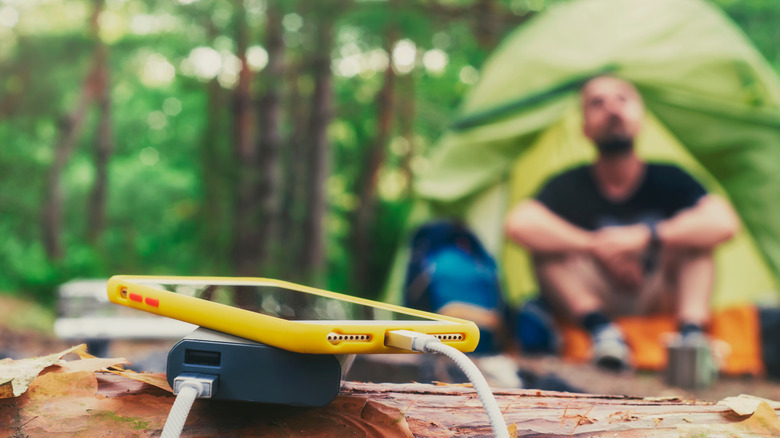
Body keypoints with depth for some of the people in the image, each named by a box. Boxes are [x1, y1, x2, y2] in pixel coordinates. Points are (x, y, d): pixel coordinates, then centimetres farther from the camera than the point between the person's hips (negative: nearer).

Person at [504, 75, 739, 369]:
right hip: (595, 301, -1)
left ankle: (692, 331, -35)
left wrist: (643, 236, -31)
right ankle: (598, 326, -37)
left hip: (658, 305, 1)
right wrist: (598, 247, -28)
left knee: (696, 233, -20)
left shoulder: (668, 180, -5)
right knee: (549, 245, -24)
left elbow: (725, 223, -24)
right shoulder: (568, 187, -8)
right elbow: (518, 224, -30)